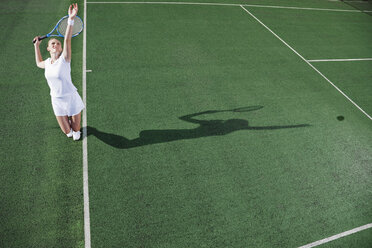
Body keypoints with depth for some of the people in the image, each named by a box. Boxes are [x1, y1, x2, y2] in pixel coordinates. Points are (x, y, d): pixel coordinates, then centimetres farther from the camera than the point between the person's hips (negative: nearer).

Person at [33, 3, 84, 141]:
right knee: (67, 132, 9)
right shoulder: (48, 62, 3)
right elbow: (39, 63, 30)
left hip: (71, 98, -4)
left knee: (75, 129, 10)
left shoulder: (64, 59, -13)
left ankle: (76, 130, 48)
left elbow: (67, 39, -29)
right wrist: (37, 46, 24)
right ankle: (71, 129, 46)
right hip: (57, 100, 4)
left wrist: (71, 19, -40)